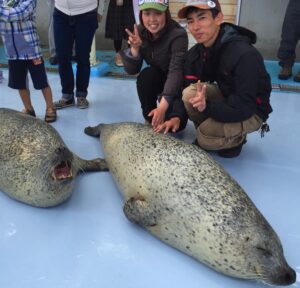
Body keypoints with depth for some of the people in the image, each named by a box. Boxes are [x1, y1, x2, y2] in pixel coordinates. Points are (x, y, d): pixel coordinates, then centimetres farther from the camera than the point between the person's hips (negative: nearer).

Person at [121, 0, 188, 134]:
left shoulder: (178, 34, -29)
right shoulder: (140, 33, -14)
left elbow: (176, 71, -39)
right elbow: (131, 70, -15)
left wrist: (163, 106, -50)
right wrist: (135, 48, -35)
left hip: (179, 82, -4)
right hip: (157, 79, 4)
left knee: (175, 123, -25)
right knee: (145, 75, -30)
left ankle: (176, 113, 12)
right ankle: (149, 120, -8)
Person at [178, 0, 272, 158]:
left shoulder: (245, 55, -30)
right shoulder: (195, 52, -9)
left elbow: (243, 108, -31)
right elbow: (185, 87, -9)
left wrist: (207, 106, -43)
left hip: (251, 111, -6)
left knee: (206, 139, -27)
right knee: (190, 93, -22)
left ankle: (236, 138, 6)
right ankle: (206, 131, 2)